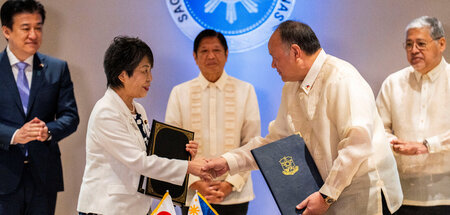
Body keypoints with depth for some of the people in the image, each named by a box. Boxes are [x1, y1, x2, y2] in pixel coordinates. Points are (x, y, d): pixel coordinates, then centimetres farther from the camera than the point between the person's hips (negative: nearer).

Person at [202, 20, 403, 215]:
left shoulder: (341, 79, -17)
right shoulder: (291, 89, 11)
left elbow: (358, 143, -22)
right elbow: (276, 140, 19)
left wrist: (326, 195, -20)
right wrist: (229, 161, 9)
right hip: (329, 196, 7)